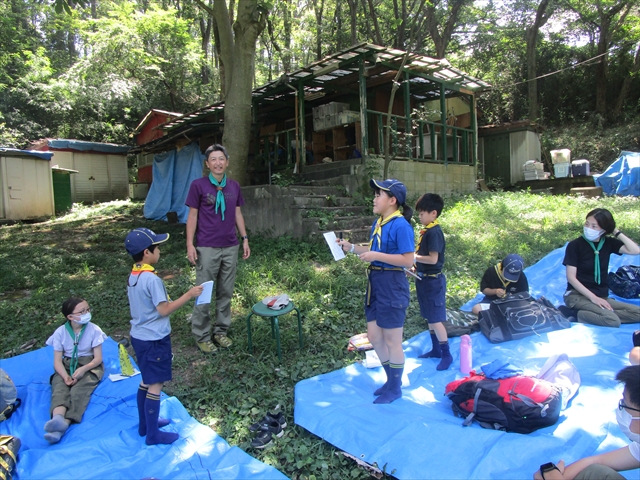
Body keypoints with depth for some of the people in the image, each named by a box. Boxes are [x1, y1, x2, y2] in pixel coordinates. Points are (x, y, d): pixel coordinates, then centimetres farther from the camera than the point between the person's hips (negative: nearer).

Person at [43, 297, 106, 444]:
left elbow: (98, 358, -6)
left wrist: (83, 369, -25)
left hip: (89, 365, -2)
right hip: (66, 366, 2)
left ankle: (63, 426, -47)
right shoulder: (60, 332, -2)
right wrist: (65, 376, -23)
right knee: (59, 389, -29)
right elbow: (57, 361, -3)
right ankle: (58, 419, -54)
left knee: (78, 391, -29)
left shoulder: (94, 330, -7)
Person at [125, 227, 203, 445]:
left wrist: (165, 299, 19)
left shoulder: (133, 276, 5)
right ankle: (153, 434, 13)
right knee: (155, 385, 2)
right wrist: (188, 295, -17)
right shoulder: (152, 279, -23)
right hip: (154, 340, -9)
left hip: (139, 336, 9)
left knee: (146, 381, 21)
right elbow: (164, 310, -21)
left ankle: (145, 424, 34)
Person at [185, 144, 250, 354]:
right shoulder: (198, 185, -4)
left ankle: (221, 331, 25)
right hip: (207, 248, -4)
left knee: (226, 293, 11)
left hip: (230, 247, 4)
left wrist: (245, 238, 10)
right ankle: (202, 336, 15)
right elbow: (192, 215, -3)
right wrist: (190, 244, -8)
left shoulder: (234, 186, 7)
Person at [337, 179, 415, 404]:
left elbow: (408, 260, -21)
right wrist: (351, 247, 7)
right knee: (374, 337, 17)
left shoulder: (400, 225, -18)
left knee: (392, 341, 7)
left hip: (392, 287, -9)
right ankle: (391, 379, 37)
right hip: (375, 284, 9)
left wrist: (376, 256, -23)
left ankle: (395, 388, 27)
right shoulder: (378, 223, 9)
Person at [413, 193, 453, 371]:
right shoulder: (426, 230, 9)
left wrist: (413, 257, -16)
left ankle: (447, 354, 12)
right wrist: (414, 265, 3)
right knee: (430, 318, 17)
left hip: (433, 280, -9)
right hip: (424, 279, 9)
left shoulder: (434, 232, -19)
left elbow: (433, 259, -23)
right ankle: (435, 349, 30)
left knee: (435, 319, -1)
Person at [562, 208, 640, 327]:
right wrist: (593, 297, -18)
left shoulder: (608, 243, 7)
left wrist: (616, 232, -4)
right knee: (613, 320, -29)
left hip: (601, 297, 7)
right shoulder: (575, 245, -8)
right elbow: (571, 277, -12)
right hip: (577, 296, -7)